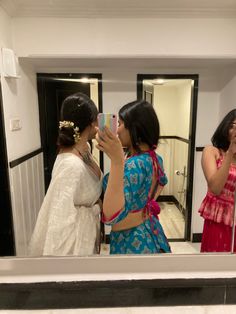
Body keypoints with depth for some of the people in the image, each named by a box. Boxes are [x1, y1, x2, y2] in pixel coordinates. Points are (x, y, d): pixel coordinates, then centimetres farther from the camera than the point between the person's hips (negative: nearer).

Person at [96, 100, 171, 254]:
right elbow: (162, 181, 21)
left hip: (131, 241, -7)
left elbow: (112, 216, -39)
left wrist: (117, 160, -45)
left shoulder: (134, 165, -29)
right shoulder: (155, 158, -2)